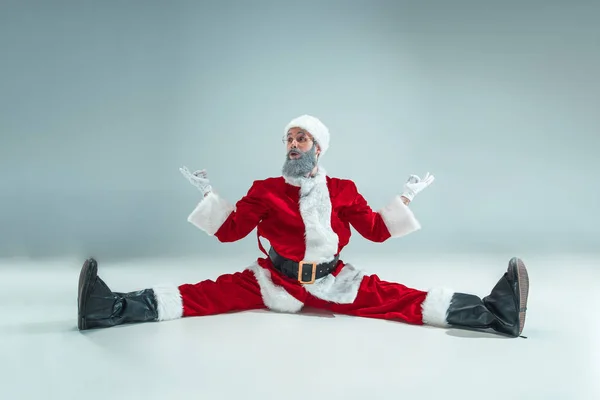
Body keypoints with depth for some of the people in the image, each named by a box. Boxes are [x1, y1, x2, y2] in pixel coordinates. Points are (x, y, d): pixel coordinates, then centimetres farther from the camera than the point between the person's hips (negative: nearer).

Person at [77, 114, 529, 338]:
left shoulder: (343, 190, 6)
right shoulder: (266, 189, 4)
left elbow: (376, 231, 14)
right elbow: (230, 232, 7)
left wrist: (405, 198, 8)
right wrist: (209, 195, 1)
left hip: (333, 282, 0)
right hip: (274, 280, 0)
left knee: (397, 298, -18)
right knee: (213, 294, -19)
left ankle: (493, 312, -31)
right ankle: (114, 308, -31)